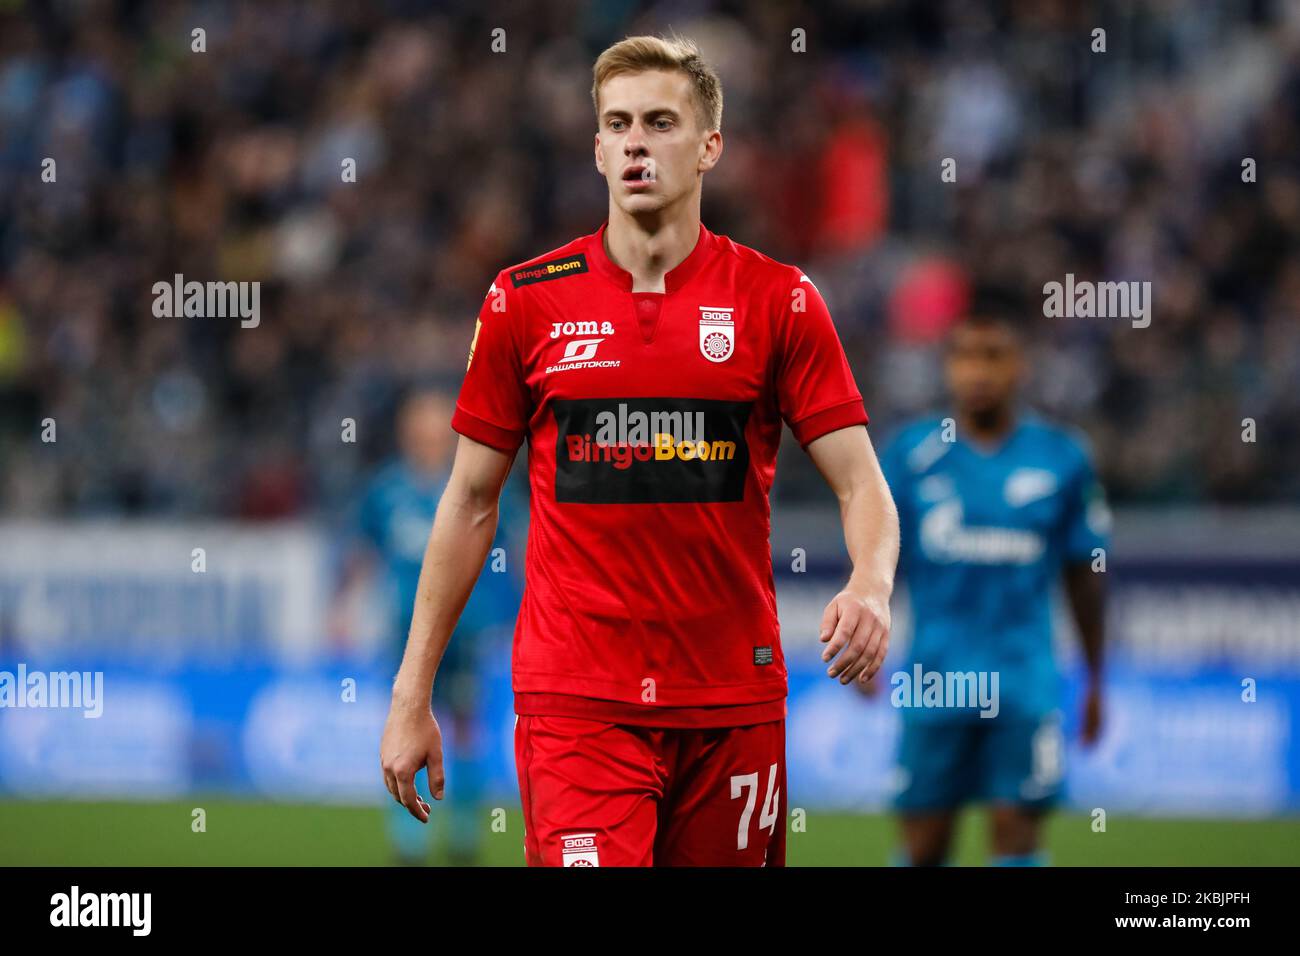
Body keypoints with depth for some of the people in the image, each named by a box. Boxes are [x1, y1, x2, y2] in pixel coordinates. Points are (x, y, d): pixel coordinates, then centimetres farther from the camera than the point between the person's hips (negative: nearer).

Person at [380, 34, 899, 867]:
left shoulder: (779, 301, 2)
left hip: (732, 700, 1)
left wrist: (871, 588, -22)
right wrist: (413, 694, 7)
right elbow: (471, 501, 10)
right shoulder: (526, 303, 3)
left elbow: (860, 482, 0)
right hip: (574, 700, -1)